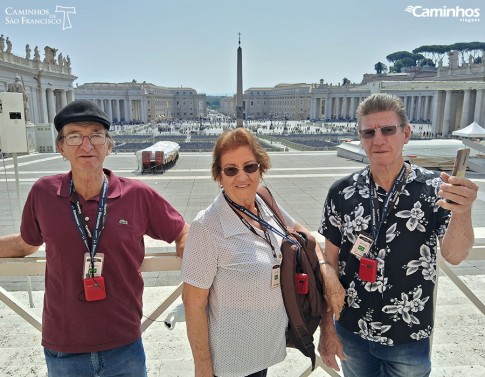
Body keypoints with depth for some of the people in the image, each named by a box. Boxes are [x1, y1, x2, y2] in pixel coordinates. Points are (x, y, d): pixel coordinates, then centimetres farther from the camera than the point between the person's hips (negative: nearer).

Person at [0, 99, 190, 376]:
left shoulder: (138, 195, -12)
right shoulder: (43, 193, -7)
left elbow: (181, 234, 1)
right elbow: (26, 243, 11)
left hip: (124, 347, -1)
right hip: (62, 350, 1)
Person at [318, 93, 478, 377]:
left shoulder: (434, 188, -11)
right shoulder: (342, 193, -9)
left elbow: (454, 255, -21)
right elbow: (330, 263, -4)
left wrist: (462, 212, -41)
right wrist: (327, 327, -2)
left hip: (410, 339, 0)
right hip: (352, 332, 1)